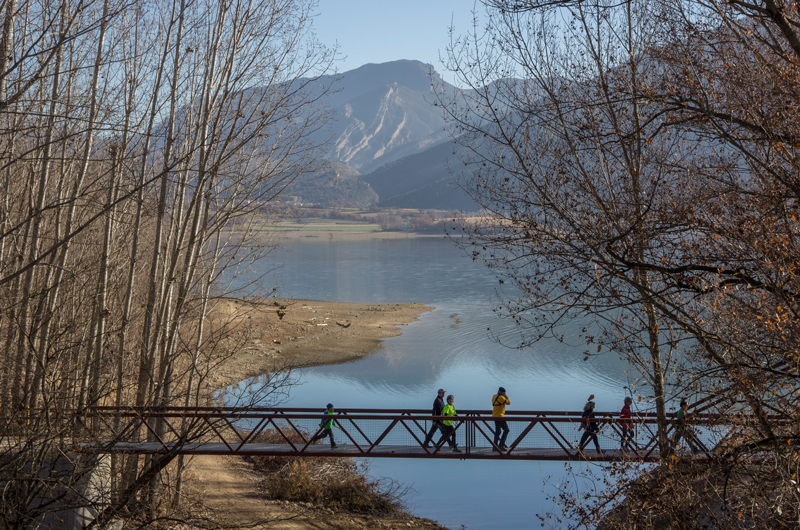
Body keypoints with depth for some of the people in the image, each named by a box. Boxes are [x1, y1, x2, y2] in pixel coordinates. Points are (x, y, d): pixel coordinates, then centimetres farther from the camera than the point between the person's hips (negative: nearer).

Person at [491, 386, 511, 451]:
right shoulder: (501, 397, -18)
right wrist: (505, 396, -4)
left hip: (495, 416, 10)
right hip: (499, 417, -10)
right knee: (506, 430, -5)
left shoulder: (494, 396, 12)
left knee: (497, 431, 13)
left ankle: (495, 446, 12)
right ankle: (501, 445, -9)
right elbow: (508, 402, -10)